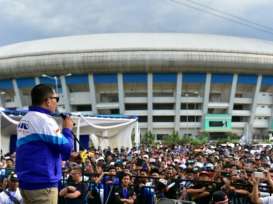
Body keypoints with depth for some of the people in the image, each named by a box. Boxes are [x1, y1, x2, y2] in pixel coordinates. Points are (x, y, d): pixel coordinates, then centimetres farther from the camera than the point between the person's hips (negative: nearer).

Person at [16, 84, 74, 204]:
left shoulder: (24, 119, 12)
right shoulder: (44, 120, -15)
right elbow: (66, 148, -15)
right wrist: (67, 129, 1)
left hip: (25, 182, 9)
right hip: (42, 184, -9)